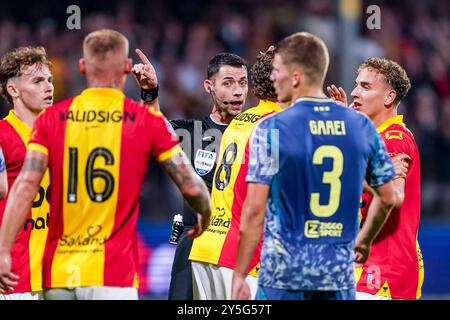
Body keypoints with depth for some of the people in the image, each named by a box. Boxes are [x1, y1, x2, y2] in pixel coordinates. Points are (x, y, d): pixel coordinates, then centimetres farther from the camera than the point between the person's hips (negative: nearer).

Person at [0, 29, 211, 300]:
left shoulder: (51, 118, 5)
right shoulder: (147, 120, -1)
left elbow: (26, 186, -5)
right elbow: (191, 186, -1)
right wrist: (206, 214, 21)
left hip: (59, 272, 3)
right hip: (112, 275, -3)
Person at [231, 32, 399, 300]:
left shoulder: (271, 129, -7)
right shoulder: (362, 127, 4)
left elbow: (255, 209, -9)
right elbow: (389, 199, 10)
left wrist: (239, 277, -5)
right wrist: (364, 241, 27)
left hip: (284, 271, -3)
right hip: (340, 272, 3)